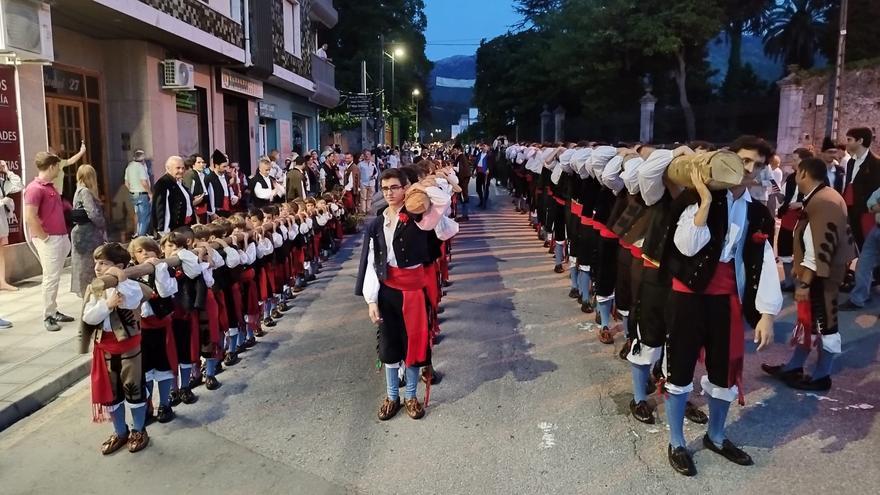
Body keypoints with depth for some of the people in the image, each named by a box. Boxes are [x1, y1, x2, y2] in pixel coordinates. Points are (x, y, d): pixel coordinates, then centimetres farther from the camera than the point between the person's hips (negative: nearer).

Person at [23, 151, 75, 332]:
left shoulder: (50, 186, 15)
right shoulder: (35, 188, -14)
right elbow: (30, 218, -21)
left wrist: (63, 236, 18)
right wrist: (44, 237, -16)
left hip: (60, 237, 9)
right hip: (48, 240, -9)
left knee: (55, 277, 14)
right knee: (51, 278, -5)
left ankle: (54, 311, 23)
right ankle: (48, 317, 3)